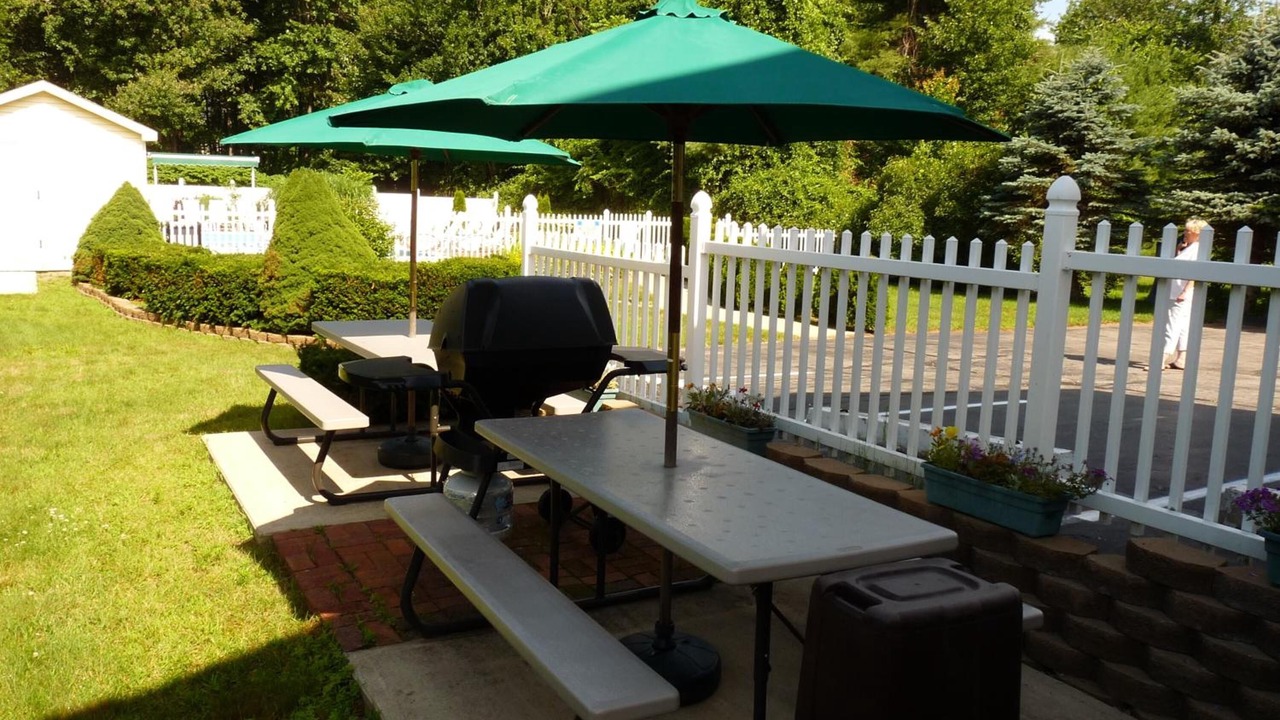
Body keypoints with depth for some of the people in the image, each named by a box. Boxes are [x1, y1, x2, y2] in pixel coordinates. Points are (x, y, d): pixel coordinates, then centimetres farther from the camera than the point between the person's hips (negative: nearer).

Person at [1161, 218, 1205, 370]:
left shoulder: (1197, 249, -12)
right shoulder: (1189, 248, 16)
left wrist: (1185, 291, -26)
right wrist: (1179, 251, 13)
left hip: (1183, 295, -10)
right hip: (1176, 293, 10)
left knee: (1173, 325, -11)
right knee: (1182, 326, 11)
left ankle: (1162, 359, -13)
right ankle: (1181, 359, 15)